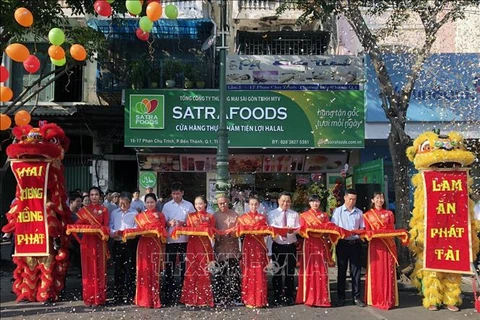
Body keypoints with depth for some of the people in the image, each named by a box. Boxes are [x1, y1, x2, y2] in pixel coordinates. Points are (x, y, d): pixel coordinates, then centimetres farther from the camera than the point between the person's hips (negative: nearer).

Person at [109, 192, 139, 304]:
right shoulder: (114, 213, 15)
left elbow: (137, 228, -2)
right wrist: (114, 233, -12)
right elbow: (110, 227, 8)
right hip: (117, 243, 3)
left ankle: (129, 296, 3)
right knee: (118, 269, 7)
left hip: (130, 243, -3)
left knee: (130, 269, -3)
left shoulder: (134, 213, 5)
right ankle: (118, 296, 16)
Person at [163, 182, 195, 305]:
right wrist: (169, 223, -17)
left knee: (184, 267, 6)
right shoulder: (167, 206, 7)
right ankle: (169, 294, 10)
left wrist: (184, 223, -13)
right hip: (170, 240, 0)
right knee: (169, 267, 3)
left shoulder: (189, 205, 5)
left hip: (185, 240, 0)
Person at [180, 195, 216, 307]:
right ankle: (191, 299, 3)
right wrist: (191, 231, -12)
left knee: (204, 271, -4)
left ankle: (204, 299, 2)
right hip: (192, 244, 1)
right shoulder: (190, 216, 14)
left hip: (205, 244, -1)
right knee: (191, 271, -2)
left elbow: (212, 231, 4)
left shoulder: (210, 217, 10)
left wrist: (206, 231, -14)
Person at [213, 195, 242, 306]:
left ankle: (235, 297, 1)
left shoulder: (234, 214, 6)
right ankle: (220, 297, 9)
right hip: (220, 247, 0)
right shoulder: (215, 216, 8)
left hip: (233, 246, 0)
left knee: (234, 272, -4)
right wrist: (218, 235, -16)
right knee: (220, 273, 1)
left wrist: (231, 233, -16)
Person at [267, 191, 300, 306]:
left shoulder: (295, 214, 11)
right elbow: (271, 228, -8)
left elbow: (299, 228, 0)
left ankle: (289, 297, 17)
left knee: (290, 272, 6)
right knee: (277, 272, 3)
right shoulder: (272, 214, 5)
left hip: (291, 246, 2)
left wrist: (293, 230, -24)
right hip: (277, 245, -2)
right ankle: (277, 297, 13)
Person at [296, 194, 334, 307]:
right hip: (309, 244, -1)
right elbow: (302, 230, 1)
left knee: (321, 271, -2)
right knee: (309, 270, -3)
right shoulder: (304, 216, 10)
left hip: (322, 244, 2)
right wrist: (309, 232, -18)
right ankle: (309, 298, 2)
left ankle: (322, 298, 3)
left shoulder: (324, 215, 16)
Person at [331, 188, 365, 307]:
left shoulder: (359, 212, 11)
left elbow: (362, 228, 11)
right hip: (342, 243, -2)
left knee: (356, 271, 3)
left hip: (356, 243, 2)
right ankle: (341, 297, 12)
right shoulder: (337, 211, 3)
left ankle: (356, 297, 11)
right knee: (342, 271, 5)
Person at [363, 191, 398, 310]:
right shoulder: (368, 215, 7)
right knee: (375, 272, 0)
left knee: (387, 272, 0)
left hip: (388, 245, 1)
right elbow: (367, 232, 3)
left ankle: (388, 300, 6)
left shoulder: (389, 213, 12)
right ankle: (376, 299, 6)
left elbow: (392, 230, 8)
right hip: (375, 245, -1)